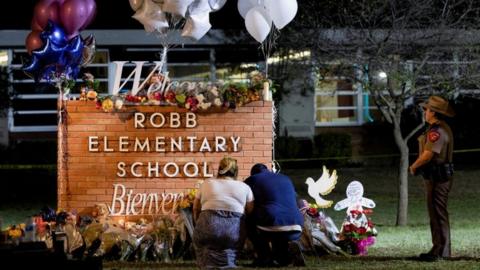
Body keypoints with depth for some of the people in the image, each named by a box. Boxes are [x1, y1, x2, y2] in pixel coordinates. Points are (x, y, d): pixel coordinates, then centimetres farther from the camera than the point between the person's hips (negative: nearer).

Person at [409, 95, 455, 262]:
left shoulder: (437, 131, -19)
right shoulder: (442, 129, 16)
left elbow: (428, 155, -24)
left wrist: (414, 166, -8)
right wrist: (418, 166, 7)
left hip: (437, 177, -11)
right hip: (440, 175, 11)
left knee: (437, 214, -8)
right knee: (438, 213, 15)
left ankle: (440, 250, -7)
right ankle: (442, 250, 19)